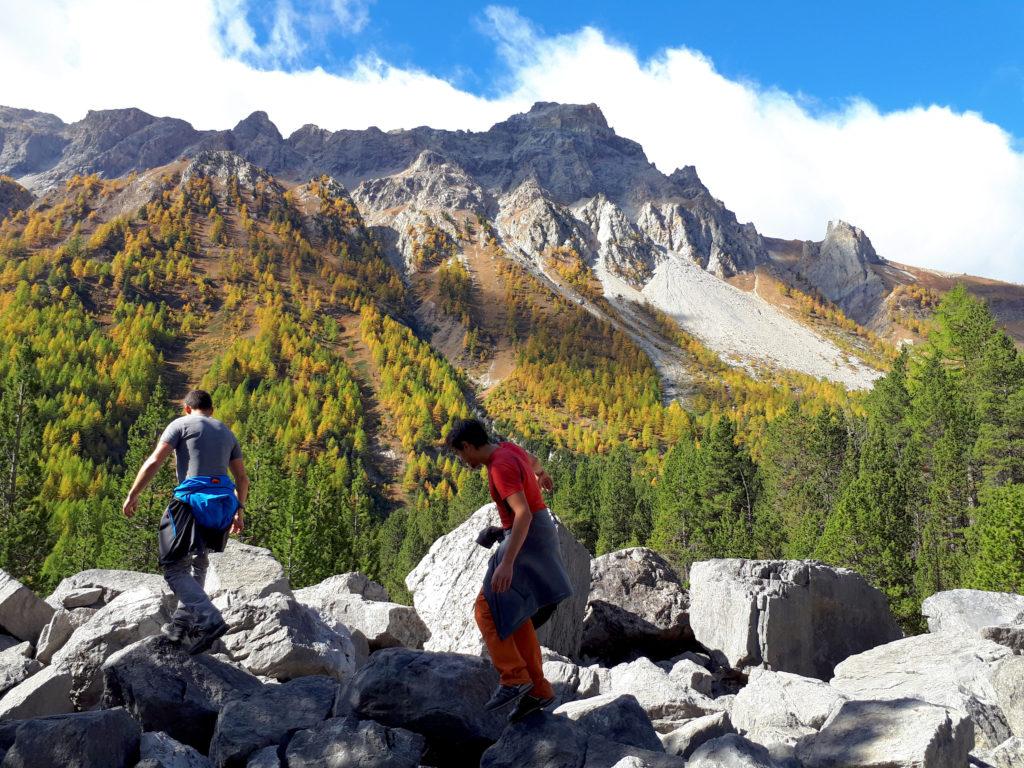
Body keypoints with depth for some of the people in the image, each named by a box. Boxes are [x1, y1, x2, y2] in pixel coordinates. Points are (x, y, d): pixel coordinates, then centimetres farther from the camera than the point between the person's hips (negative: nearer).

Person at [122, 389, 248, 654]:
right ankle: (184, 619, 23)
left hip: (192, 500, -6)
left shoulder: (181, 424, 7)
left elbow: (154, 462, -3)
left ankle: (210, 620, -19)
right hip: (223, 502, 6)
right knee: (198, 561, 26)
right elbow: (242, 478, 21)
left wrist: (132, 495, 4)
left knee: (175, 569, -3)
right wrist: (238, 510, 31)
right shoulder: (226, 432, 23)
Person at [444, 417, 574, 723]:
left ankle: (514, 677, -4)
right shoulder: (508, 449, 9)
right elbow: (531, 459, 32)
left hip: (528, 541, -10)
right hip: (535, 537, 10)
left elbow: (524, 514, -32)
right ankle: (536, 689, 12)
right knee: (514, 616, 11)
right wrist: (541, 475, 54)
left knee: (487, 609, -8)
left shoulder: (501, 468, -22)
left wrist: (507, 562, -38)